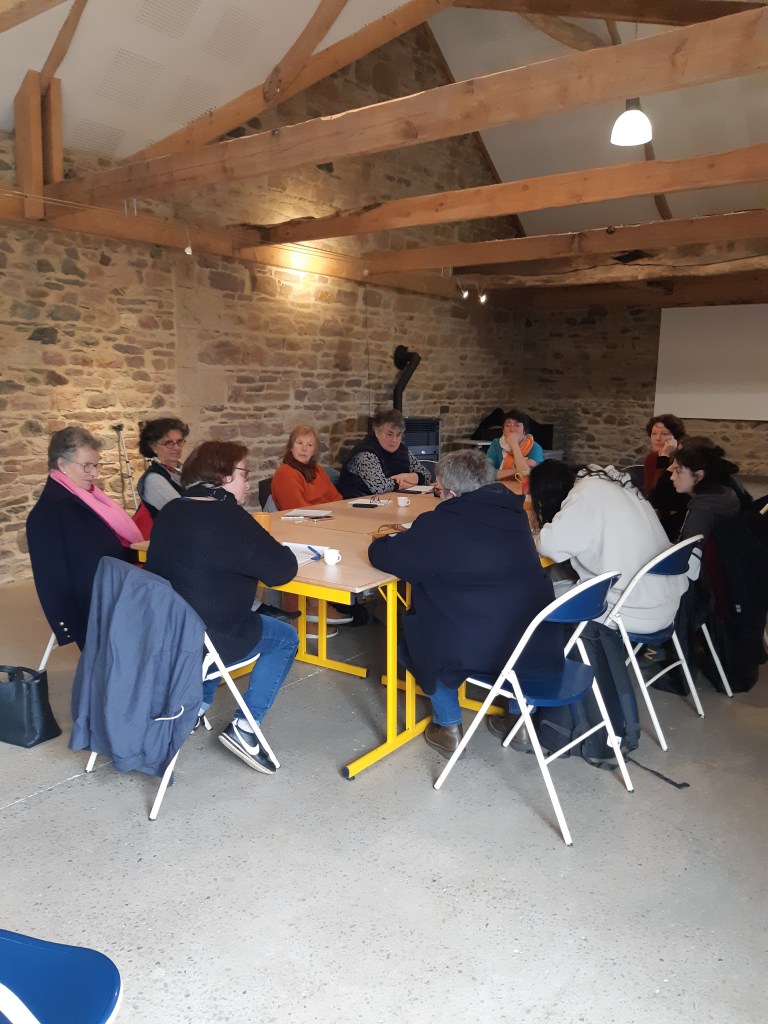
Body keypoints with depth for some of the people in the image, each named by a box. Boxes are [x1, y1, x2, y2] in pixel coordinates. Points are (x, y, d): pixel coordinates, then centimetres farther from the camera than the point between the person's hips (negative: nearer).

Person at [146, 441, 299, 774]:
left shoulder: (170, 511, 4)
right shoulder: (227, 518, -20)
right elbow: (282, 570, -19)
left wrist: (262, 548, 7)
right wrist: (279, 550, 3)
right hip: (206, 643, -8)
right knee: (285, 638, 14)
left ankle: (197, 707, 31)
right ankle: (243, 729, 6)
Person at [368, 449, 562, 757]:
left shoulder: (438, 526, -13)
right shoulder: (514, 514, 6)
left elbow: (380, 555, -4)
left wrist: (392, 539, 21)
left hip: (476, 651, -5)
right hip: (540, 646, 6)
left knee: (417, 627, 21)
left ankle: (448, 726, 25)